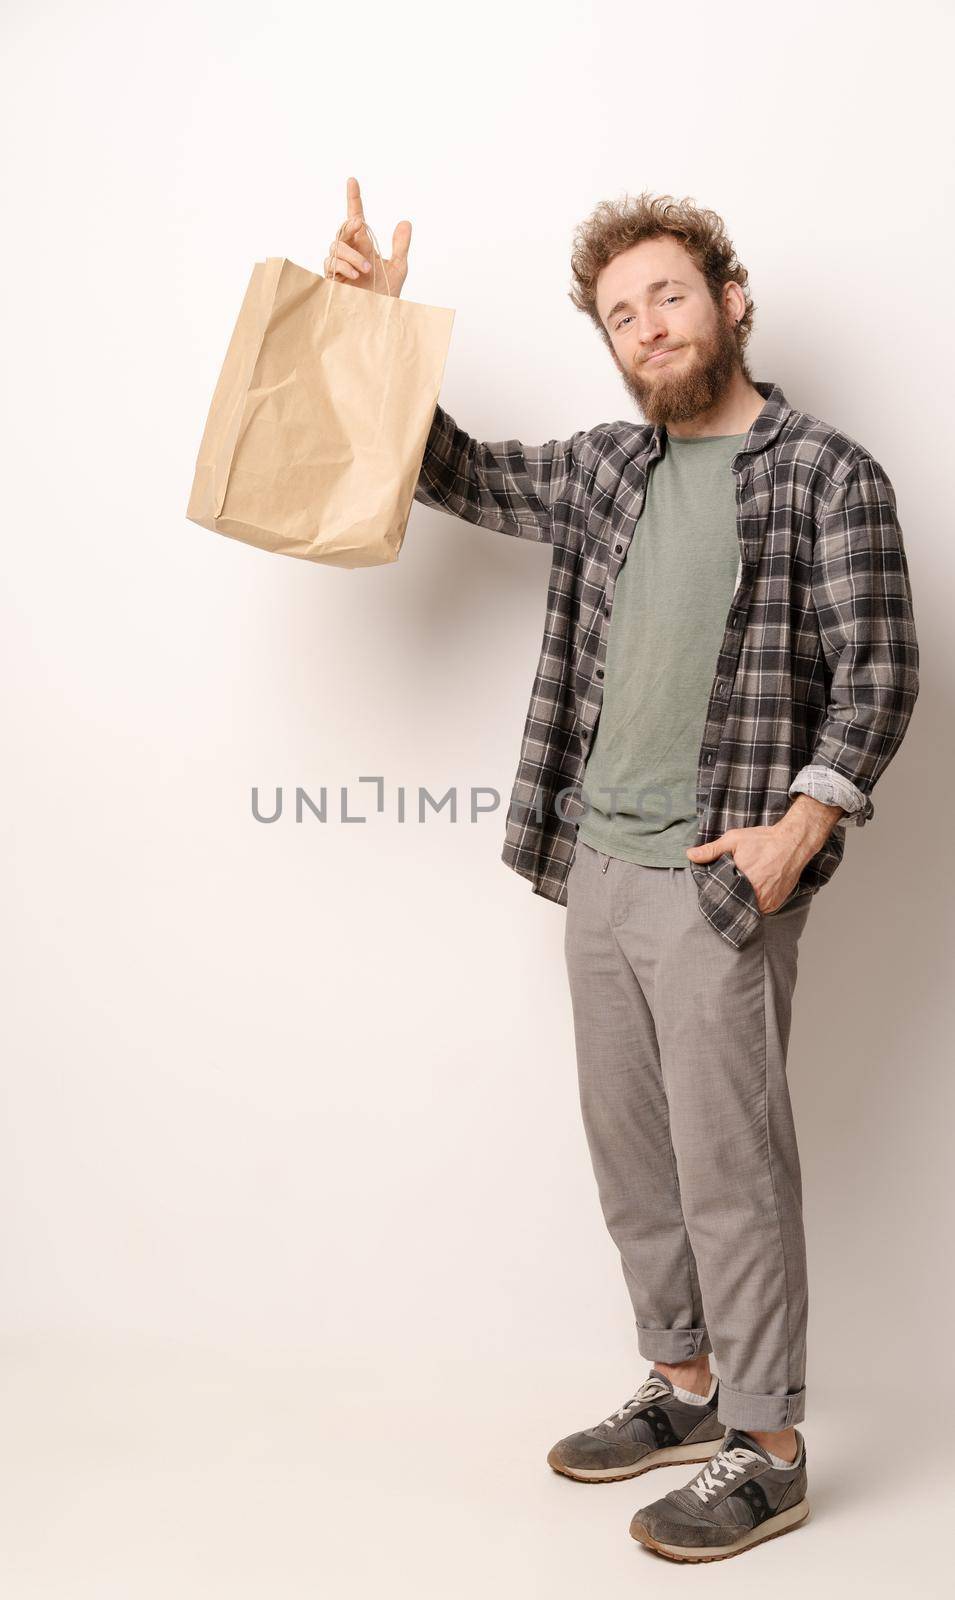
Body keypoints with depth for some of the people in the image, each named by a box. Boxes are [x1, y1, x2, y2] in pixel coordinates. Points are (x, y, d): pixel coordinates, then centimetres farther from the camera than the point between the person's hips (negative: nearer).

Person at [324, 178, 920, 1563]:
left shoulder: (828, 474, -4)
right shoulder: (604, 471, 12)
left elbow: (878, 672, -7)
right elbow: (447, 470, 22)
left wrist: (802, 823, -18)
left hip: (719, 882, -6)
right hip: (594, 864, 6)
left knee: (730, 1165, 0)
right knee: (629, 1149, 15)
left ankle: (766, 1449, 16)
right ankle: (684, 1385, 32)